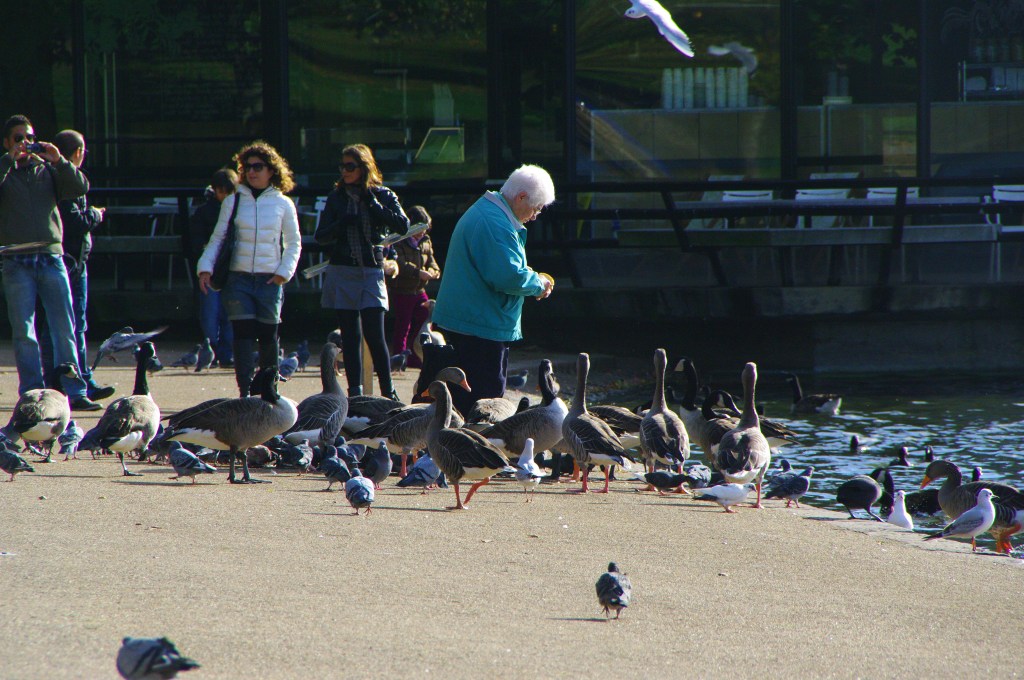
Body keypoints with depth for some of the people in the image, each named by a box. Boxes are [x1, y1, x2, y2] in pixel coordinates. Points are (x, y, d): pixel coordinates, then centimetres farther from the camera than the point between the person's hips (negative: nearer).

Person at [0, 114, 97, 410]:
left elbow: (80, 188, 4)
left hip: (50, 257, 2)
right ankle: (32, 394, 1)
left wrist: (59, 161, -8)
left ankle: (75, 393, -3)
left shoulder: (47, 171, 14)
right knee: (24, 333, -1)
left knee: (64, 329, -2)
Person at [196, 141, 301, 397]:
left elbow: (293, 243, 12)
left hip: (270, 280, 0)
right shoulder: (233, 201, 6)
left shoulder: (283, 204, 6)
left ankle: (267, 389, 17)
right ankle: (245, 392, -8)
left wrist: (284, 271, -2)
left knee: (268, 335, 2)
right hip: (238, 278, 0)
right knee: (243, 334, -7)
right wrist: (205, 267, -6)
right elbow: (217, 238, 7)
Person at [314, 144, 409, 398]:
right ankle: (354, 392, 8)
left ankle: (388, 392, -2)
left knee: (374, 335, -10)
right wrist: (342, 223, -13)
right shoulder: (336, 197, 9)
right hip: (342, 274, 3)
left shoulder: (383, 196, 3)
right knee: (350, 336, 3)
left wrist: (373, 204, -13)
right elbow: (321, 236, 5)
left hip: (371, 272, -3)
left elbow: (403, 225, -10)